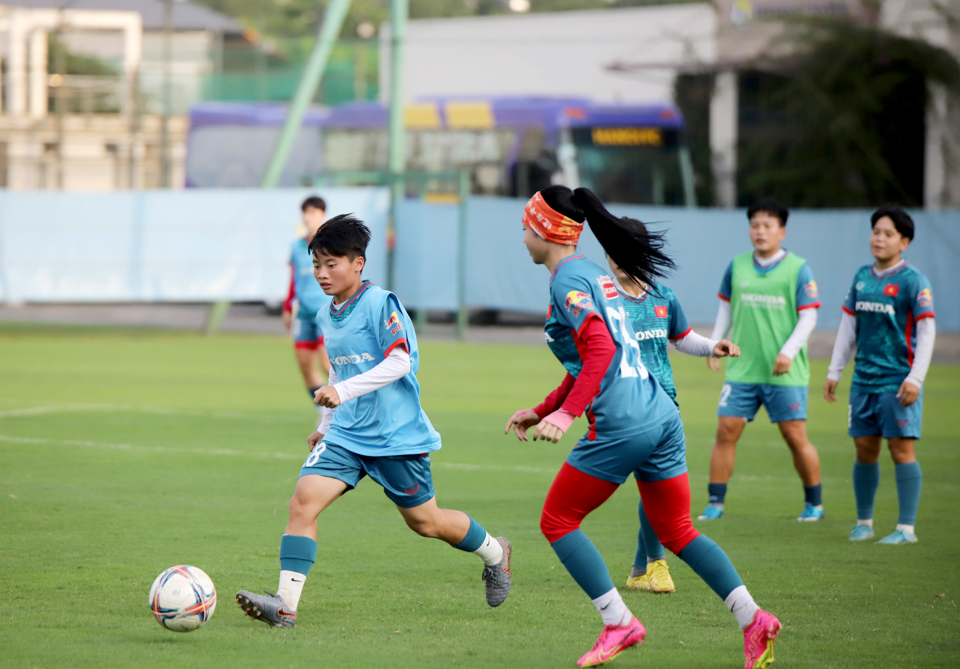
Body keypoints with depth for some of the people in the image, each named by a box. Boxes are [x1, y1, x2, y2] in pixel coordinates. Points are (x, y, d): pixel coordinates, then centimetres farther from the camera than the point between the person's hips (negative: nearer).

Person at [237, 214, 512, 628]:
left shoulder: (380, 304, -14)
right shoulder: (326, 317, 9)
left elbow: (399, 363, -23)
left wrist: (343, 391, -31)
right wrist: (326, 425, 23)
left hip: (396, 435, -6)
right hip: (346, 434, 6)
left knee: (424, 521, 8)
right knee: (304, 500, -15)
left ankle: (494, 552, 37)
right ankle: (285, 605, -19)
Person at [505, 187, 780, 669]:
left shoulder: (568, 282, -8)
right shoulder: (593, 275, 21)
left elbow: (600, 351, -21)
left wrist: (565, 414, -25)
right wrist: (541, 411, 31)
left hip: (622, 425, -9)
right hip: (660, 413, 9)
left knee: (557, 521, 3)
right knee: (676, 533, 13)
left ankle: (618, 623, -1)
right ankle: (753, 620, 2)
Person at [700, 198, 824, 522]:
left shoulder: (798, 269, -3)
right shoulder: (737, 267, 7)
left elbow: (808, 317, -4)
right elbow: (726, 307, 19)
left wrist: (788, 352, -16)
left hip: (785, 373, -3)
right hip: (742, 369, 3)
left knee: (796, 437, -3)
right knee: (726, 431, -4)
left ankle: (814, 503, 14)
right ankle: (715, 503, 4)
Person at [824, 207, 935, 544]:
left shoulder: (913, 281, -7)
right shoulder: (862, 277, 11)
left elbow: (927, 331, -9)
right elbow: (848, 325, 18)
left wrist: (915, 378, -15)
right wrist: (834, 371, 17)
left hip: (898, 381, -6)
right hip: (864, 378, 6)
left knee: (901, 449, -7)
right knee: (864, 450, 9)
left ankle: (906, 528, -4)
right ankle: (863, 522, 21)